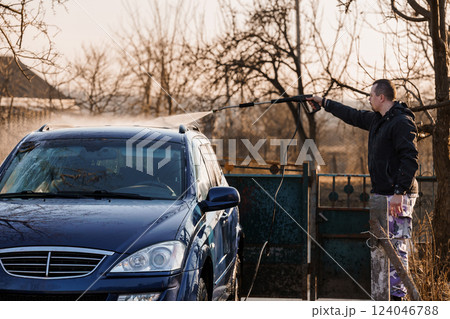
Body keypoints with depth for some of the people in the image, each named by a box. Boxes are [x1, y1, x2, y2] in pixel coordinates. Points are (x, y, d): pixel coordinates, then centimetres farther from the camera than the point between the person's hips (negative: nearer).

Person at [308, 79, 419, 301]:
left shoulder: (402, 122, -14)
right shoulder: (377, 120, 16)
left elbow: (410, 159, -20)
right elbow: (353, 116, 34)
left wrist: (399, 193, -25)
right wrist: (324, 103, 41)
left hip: (397, 197, -10)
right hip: (381, 195, 10)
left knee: (395, 245, -10)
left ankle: (397, 295, -8)